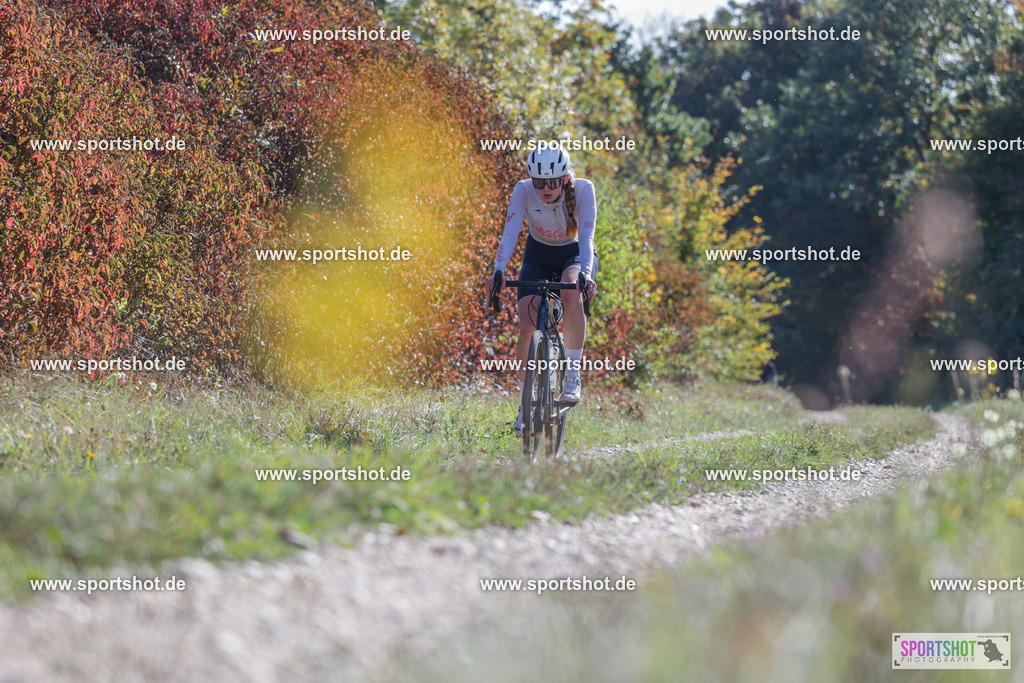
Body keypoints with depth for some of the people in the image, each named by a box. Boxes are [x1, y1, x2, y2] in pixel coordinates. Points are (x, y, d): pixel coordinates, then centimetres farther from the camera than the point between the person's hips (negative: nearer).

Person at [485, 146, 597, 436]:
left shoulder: (583, 189, -26)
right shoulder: (523, 191, -24)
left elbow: (586, 237, -34)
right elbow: (510, 233, -33)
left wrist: (585, 274, -50)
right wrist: (498, 271, -48)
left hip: (575, 254, -2)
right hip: (538, 257, 2)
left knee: (570, 293, -37)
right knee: (528, 328, -15)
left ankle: (572, 372, -26)